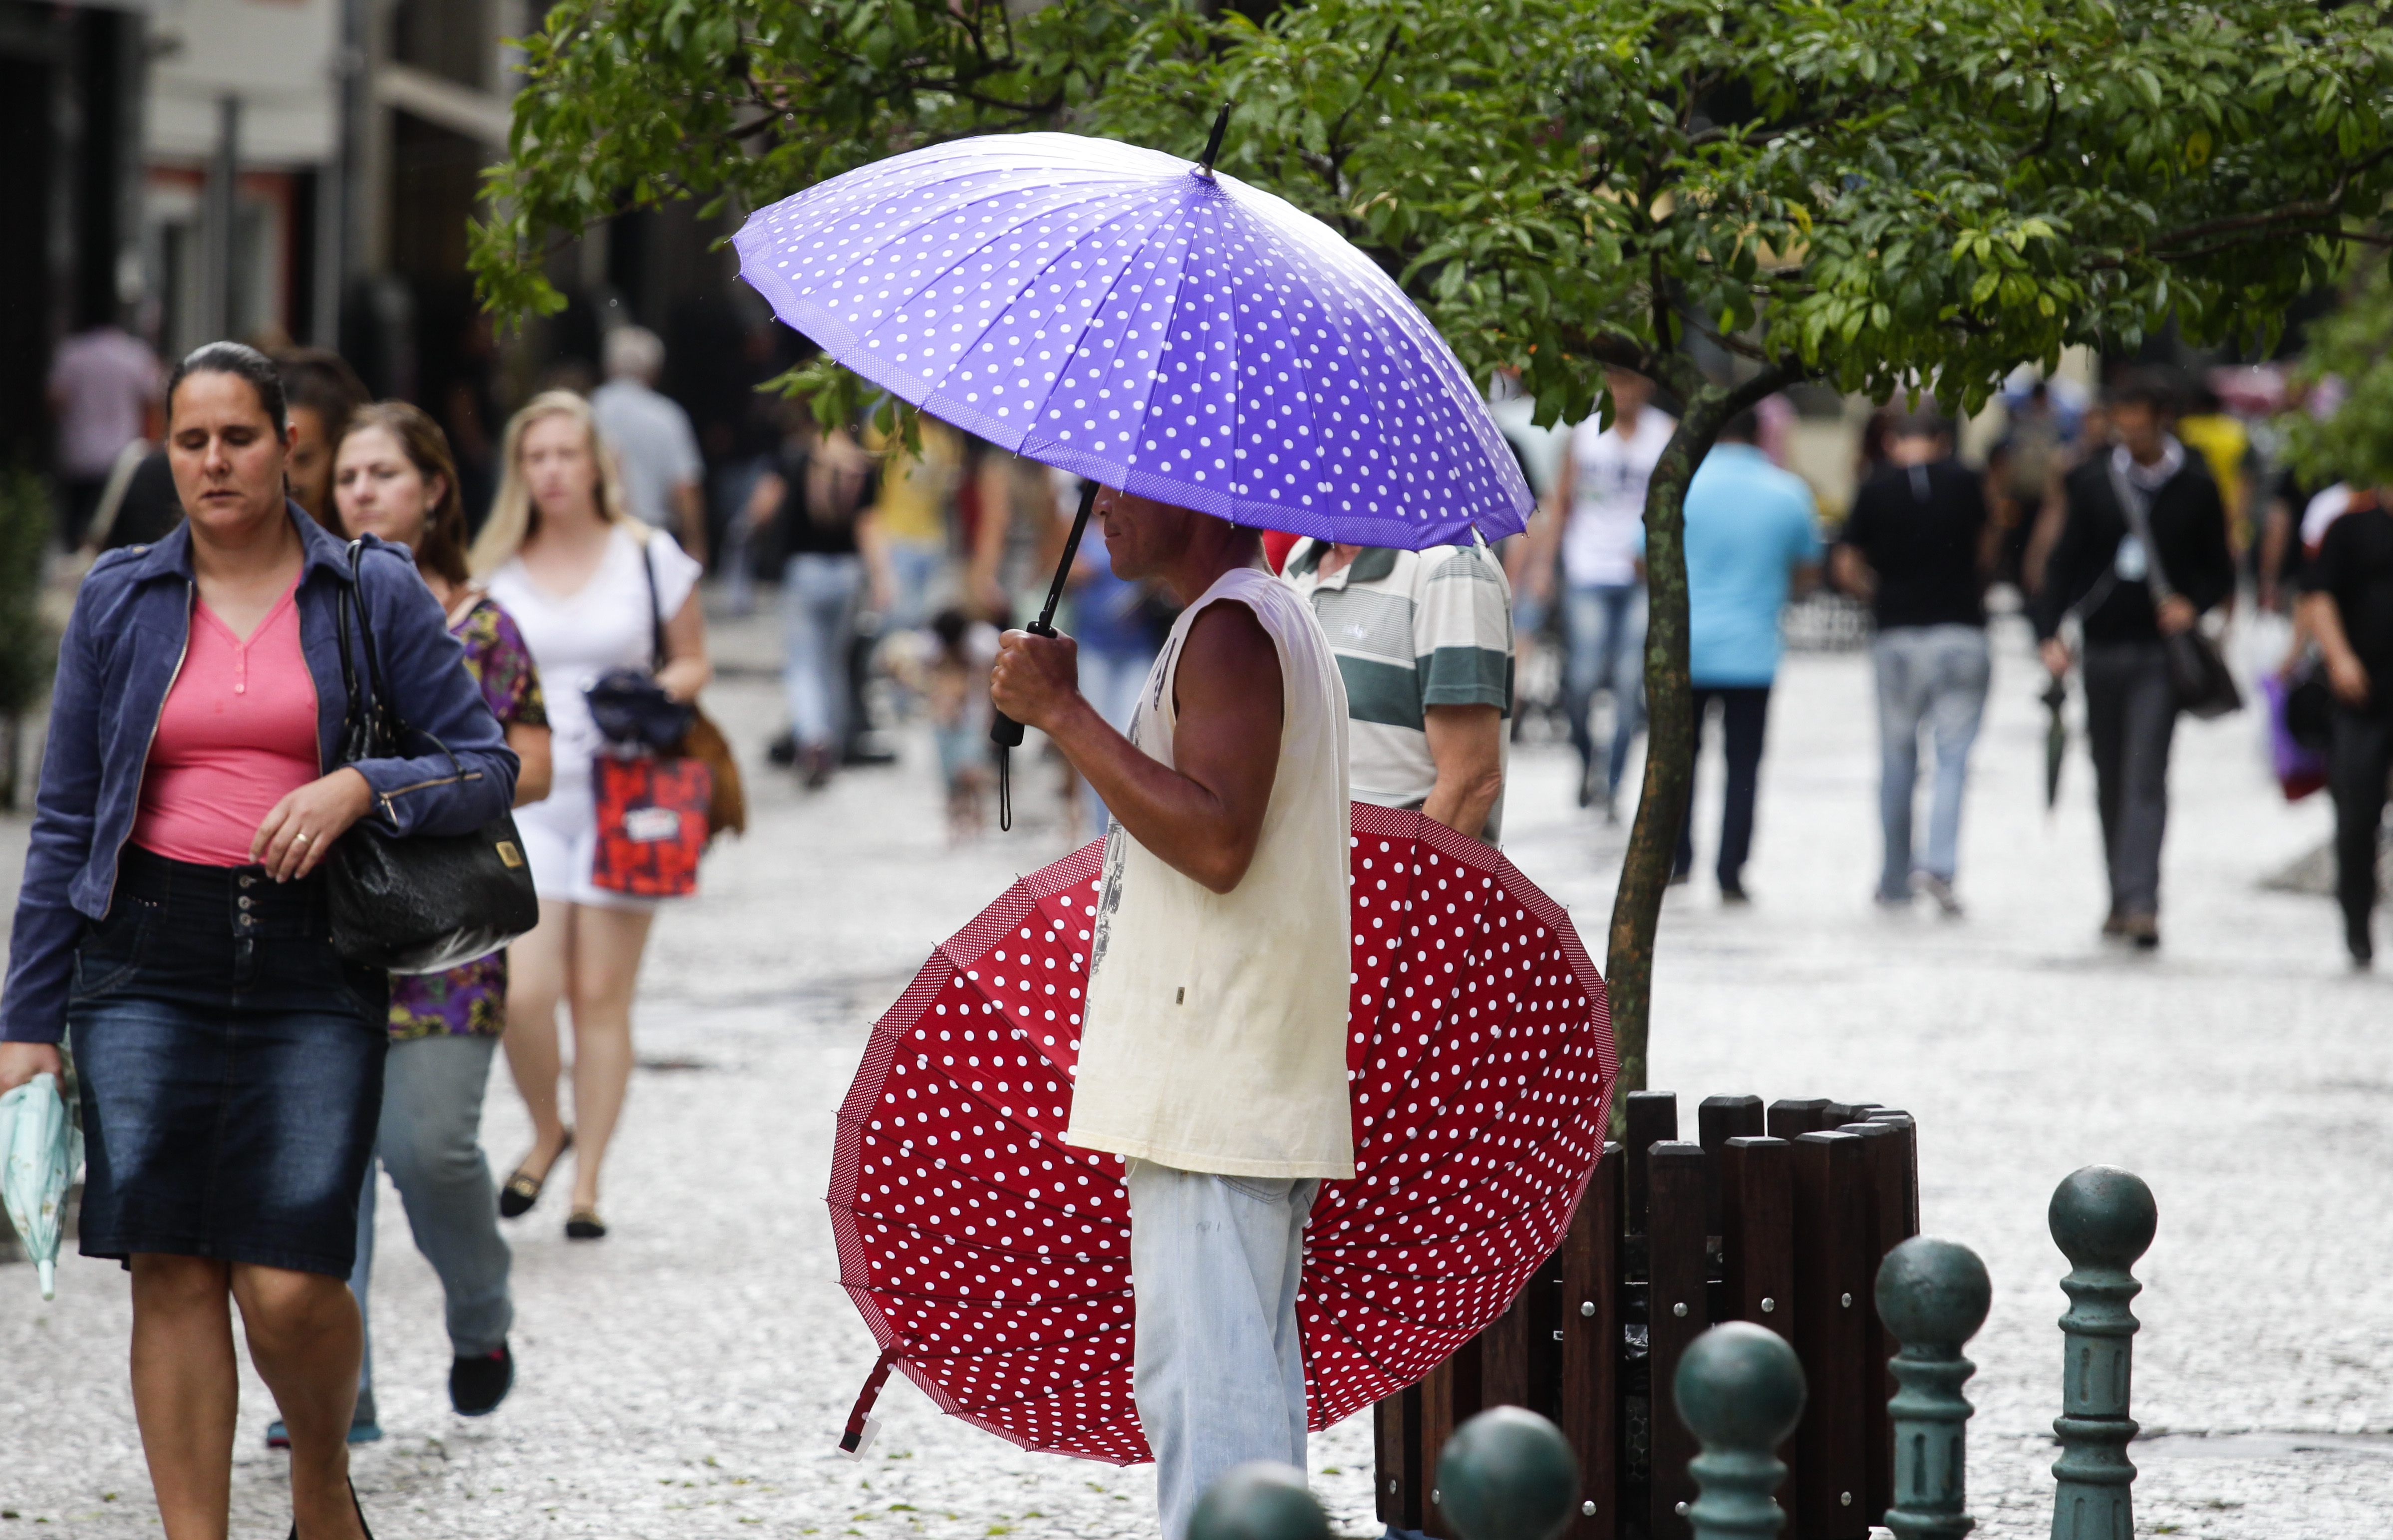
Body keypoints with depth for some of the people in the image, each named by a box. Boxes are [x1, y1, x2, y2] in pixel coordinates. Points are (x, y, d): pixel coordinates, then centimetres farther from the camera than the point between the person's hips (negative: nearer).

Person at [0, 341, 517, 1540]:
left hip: (312, 963, -1)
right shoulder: (120, 599, 8)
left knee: (290, 1285, -9)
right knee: (174, 1274, -4)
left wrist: (357, 787, -15)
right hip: (151, 955, 1)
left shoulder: (372, 592, 5)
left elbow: (488, 768, 4)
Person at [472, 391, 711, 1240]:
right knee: (523, 991, -12)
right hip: (526, 795, 1)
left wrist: (656, 695, -9)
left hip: (619, 792, 0)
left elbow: (692, 663, 12)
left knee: (602, 995, -1)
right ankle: (547, 1134, 17)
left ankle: (587, 1182, 9)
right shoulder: (496, 569, 6)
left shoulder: (650, 556, 4)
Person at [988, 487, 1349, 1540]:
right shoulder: (1275, 621, 20)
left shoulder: (1230, 629, -13)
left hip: (1210, 1091, -11)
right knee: (1245, 1370, 13)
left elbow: (1217, 842, -25)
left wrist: (1064, 713, -21)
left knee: (1203, 1374, -12)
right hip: (1252, 1091, 11)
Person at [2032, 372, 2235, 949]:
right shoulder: (2092, 481, 7)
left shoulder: (2196, 487, 2)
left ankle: (2140, 900, -19)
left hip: (2160, 650, -3)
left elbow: (2220, 571, 9)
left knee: (2146, 776, -13)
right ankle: (2121, 896, 22)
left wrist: (2192, 606, -12)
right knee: (2109, 779, 10)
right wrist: (2049, 633, -6)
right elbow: (2065, 561, 7)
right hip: (2101, 646, 3)